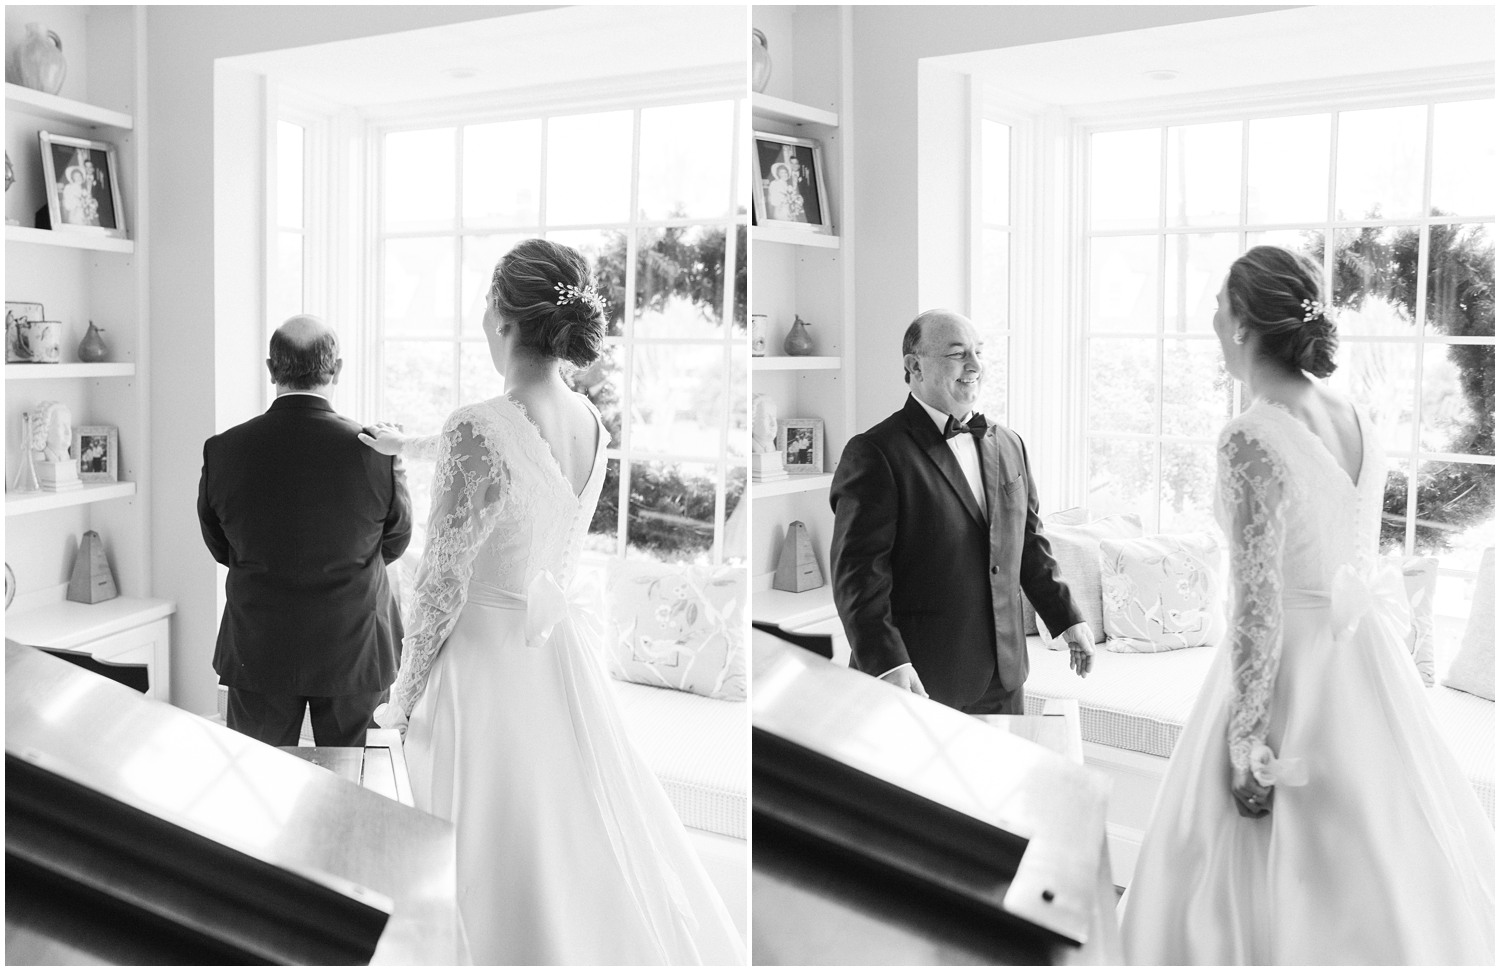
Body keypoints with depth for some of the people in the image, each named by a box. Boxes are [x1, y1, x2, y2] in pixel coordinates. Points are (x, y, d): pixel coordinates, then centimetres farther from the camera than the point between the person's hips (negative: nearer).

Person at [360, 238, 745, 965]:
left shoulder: (479, 430, -25)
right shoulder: (588, 420, -3)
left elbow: (441, 586, -19)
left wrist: (403, 695, -4)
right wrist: (406, 445, 34)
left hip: (486, 660, -6)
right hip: (563, 648, 7)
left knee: (500, 857, 12)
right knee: (592, 835, 22)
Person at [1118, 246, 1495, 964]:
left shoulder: (1252, 439, -21)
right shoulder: (1355, 420, 2)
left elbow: (1257, 608, -21)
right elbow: (1360, 562, 12)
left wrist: (1248, 745, -14)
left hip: (1290, 673, -8)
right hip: (1369, 670, 8)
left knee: (1282, 889, 9)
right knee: (1378, 877, 21)